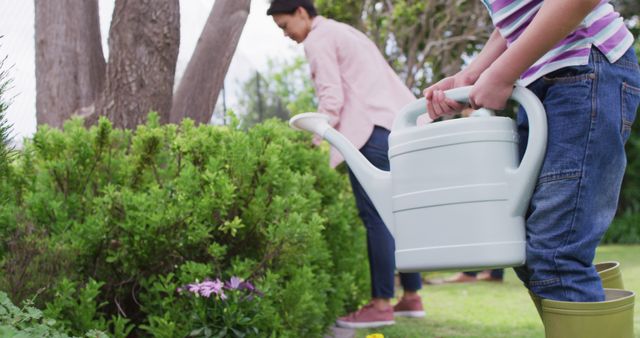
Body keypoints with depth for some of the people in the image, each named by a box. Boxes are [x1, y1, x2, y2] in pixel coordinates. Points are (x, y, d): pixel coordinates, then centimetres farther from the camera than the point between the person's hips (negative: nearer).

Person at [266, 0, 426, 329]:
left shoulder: (318, 39, 1)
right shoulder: (343, 31, 29)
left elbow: (332, 97, -9)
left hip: (374, 129, -9)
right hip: (403, 122, 9)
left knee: (375, 216, -8)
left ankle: (381, 305, -7)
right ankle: (412, 297, 15)